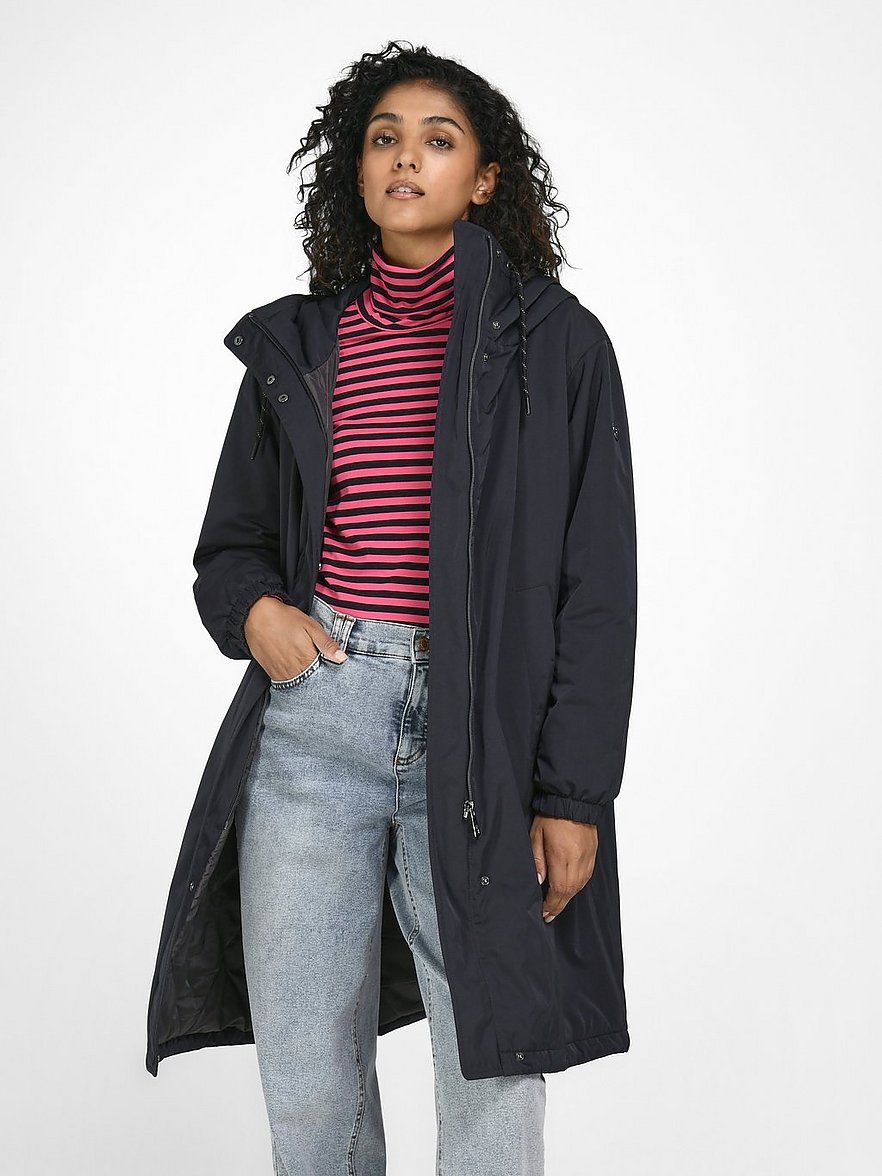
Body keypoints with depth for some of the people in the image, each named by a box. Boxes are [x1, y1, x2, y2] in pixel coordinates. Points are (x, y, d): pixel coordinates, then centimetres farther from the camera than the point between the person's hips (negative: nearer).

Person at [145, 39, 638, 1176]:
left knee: (491, 1079, 4)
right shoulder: (297, 344, 12)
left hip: (484, 735, -2)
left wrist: (575, 795, -7)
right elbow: (229, 541, 20)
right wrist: (252, 609, -4)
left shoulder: (556, 343, 3)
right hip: (312, 718, 3)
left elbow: (598, 588, -1)